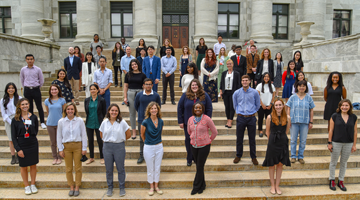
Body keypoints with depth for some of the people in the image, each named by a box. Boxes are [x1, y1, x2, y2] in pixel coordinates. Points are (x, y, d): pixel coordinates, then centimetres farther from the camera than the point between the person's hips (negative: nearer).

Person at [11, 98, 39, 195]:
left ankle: (33, 185, 28)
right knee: (23, 167, 10)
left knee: (33, 165, 11)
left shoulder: (33, 117, -3)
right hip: (21, 146, -1)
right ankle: (27, 186, 26)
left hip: (33, 145, 1)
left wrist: (31, 137, -2)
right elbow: (13, 137, -5)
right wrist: (18, 149, -10)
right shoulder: (15, 119, -7)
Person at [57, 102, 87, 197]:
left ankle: (77, 187, 18)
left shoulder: (80, 120, -4)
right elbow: (59, 136, 5)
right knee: (68, 168, 8)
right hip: (66, 146, 1)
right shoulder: (61, 122, 0)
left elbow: (83, 135, -1)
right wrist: (60, 149, 2)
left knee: (78, 168, 5)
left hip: (77, 146, -1)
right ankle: (71, 187, 22)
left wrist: (84, 148, -2)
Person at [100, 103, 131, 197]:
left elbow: (128, 134, 3)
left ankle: (122, 188, 22)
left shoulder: (122, 122, -4)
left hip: (119, 147, -2)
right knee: (109, 169, 11)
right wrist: (108, 140, 8)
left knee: (120, 168, 6)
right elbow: (101, 135, 15)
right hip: (107, 147, 2)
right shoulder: (104, 122, 3)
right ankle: (110, 187, 27)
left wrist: (120, 140, 7)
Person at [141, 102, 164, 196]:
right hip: (148, 148, -3)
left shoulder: (161, 121, -2)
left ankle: (156, 186, 29)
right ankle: (151, 187, 28)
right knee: (150, 169, 10)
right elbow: (142, 135, 2)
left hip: (159, 147, 3)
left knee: (157, 168, 13)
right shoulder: (145, 122, -14)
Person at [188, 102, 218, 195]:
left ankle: (196, 187, 15)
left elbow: (215, 132, -3)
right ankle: (202, 185, 28)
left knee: (200, 166, 0)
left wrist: (209, 140, 8)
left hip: (204, 146, -4)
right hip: (194, 146, 4)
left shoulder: (207, 119, -13)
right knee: (198, 166, 12)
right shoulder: (190, 119, 0)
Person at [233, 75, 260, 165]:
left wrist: (252, 111, 13)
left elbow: (258, 105, 13)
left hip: (251, 118, -1)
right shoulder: (236, 93, 2)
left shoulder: (255, 92, 0)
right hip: (240, 118, 1)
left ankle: (253, 157, 19)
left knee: (252, 139, 6)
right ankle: (238, 156, 22)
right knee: (239, 138, 7)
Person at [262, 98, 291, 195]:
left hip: (283, 143, 2)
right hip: (272, 143, -2)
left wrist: (281, 138, 8)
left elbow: (286, 131, 9)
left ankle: (277, 186, 22)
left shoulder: (287, 118, 0)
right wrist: (273, 139, 6)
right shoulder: (270, 117, -5)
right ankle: (272, 185, 21)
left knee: (280, 164, 9)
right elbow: (267, 132, 2)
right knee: (272, 164, 6)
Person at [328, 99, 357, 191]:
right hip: (336, 143, -2)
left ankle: (341, 181, 27)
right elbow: (331, 130, -4)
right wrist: (329, 143, -6)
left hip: (348, 144, 2)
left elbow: (355, 132, 4)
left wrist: (354, 145, 2)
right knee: (333, 162, 9)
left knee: (344, 163, 13)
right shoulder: (335, 116, -6)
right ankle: (332, 180, 24)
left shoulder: (354, 117, 1)